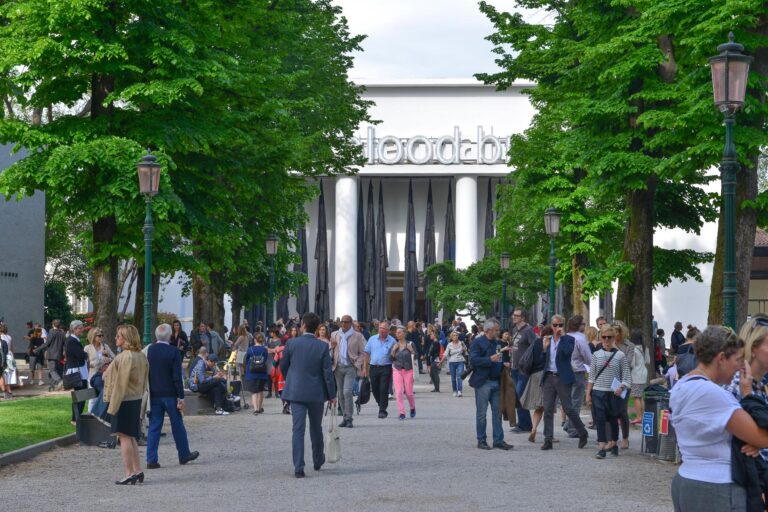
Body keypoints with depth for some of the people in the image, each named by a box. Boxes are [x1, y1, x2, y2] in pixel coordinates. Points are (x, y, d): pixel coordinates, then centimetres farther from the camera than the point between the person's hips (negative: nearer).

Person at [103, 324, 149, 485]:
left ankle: (130, 473, -1)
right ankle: (138, 470, 18)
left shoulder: (125, 357, -19)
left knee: (124, 437, -2)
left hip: (124, 401, -9)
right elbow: (143, 381, 13)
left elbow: (121, 383, -20)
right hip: (136, 400, 9)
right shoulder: (141, 356, 8)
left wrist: (112, 406, -16)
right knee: (130, 437, 16)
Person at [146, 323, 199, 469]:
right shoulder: (173, 352, -13)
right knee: (177, 425, 11)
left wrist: (148, 393, 11)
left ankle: (151, 459, 1)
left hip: (154, 395, 3)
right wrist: (181, 398, -9)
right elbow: (177, 377, -14)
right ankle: (184, 455, 24)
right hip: (170, 394, -3)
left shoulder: (148, 350, -2)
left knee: (154, 426, 5)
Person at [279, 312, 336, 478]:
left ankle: (299, 467, -9)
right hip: (316, 393, 1)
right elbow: (327, 372, -7)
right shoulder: (323, 347, -7)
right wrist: (332, 395, 1)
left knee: (298, 429, -1)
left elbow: (283, 366, 5)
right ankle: (318, 461, 34)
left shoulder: (292, 343, -6)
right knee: (316, 427, 19)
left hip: (296, 391, -1)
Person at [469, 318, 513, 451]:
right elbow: (473, 360, -17)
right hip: (483, 382, -7)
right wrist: (490, 359, -23)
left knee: (497, 411, 6)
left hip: (495, 381, 7)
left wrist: (503, 364, 8)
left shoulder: (496, 343, 17)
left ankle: (498, 440, 9)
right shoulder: (477, 342, -6)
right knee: (481, 413, 0)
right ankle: (481, 441, 6)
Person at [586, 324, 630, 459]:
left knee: (613, 419, 10)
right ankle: (601, 447, -11)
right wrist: (588, 393, 4)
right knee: (600, 419, -8)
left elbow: (626, 376, 0)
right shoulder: (596, 355, 5)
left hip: (614, 393, -1)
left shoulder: (620, 355, 0)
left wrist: (621, 388, -17)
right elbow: (591, 376, 8)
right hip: (598, 392, 1)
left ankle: (613, 443, 27)